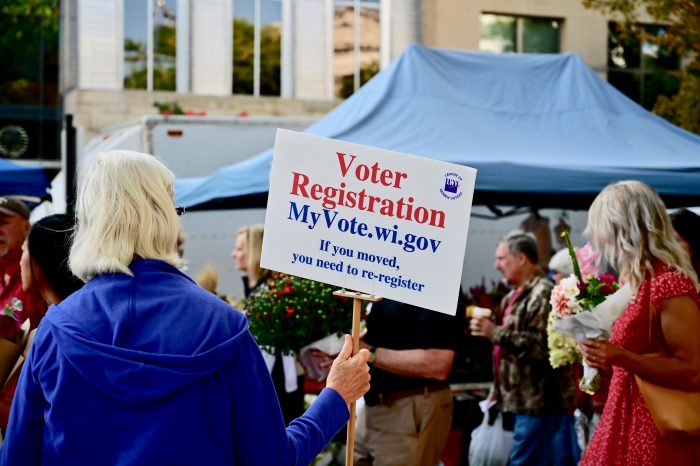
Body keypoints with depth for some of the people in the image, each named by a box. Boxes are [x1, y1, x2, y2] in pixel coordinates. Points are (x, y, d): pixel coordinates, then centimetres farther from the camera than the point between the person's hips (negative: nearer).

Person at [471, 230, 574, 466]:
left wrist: (496, 332, -22)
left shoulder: (542, 293, -13)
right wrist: (498, 390, 24)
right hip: (524, 399, 10)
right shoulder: (516, 295, 18)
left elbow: (542, 345, -24)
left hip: (539, 401, -10)